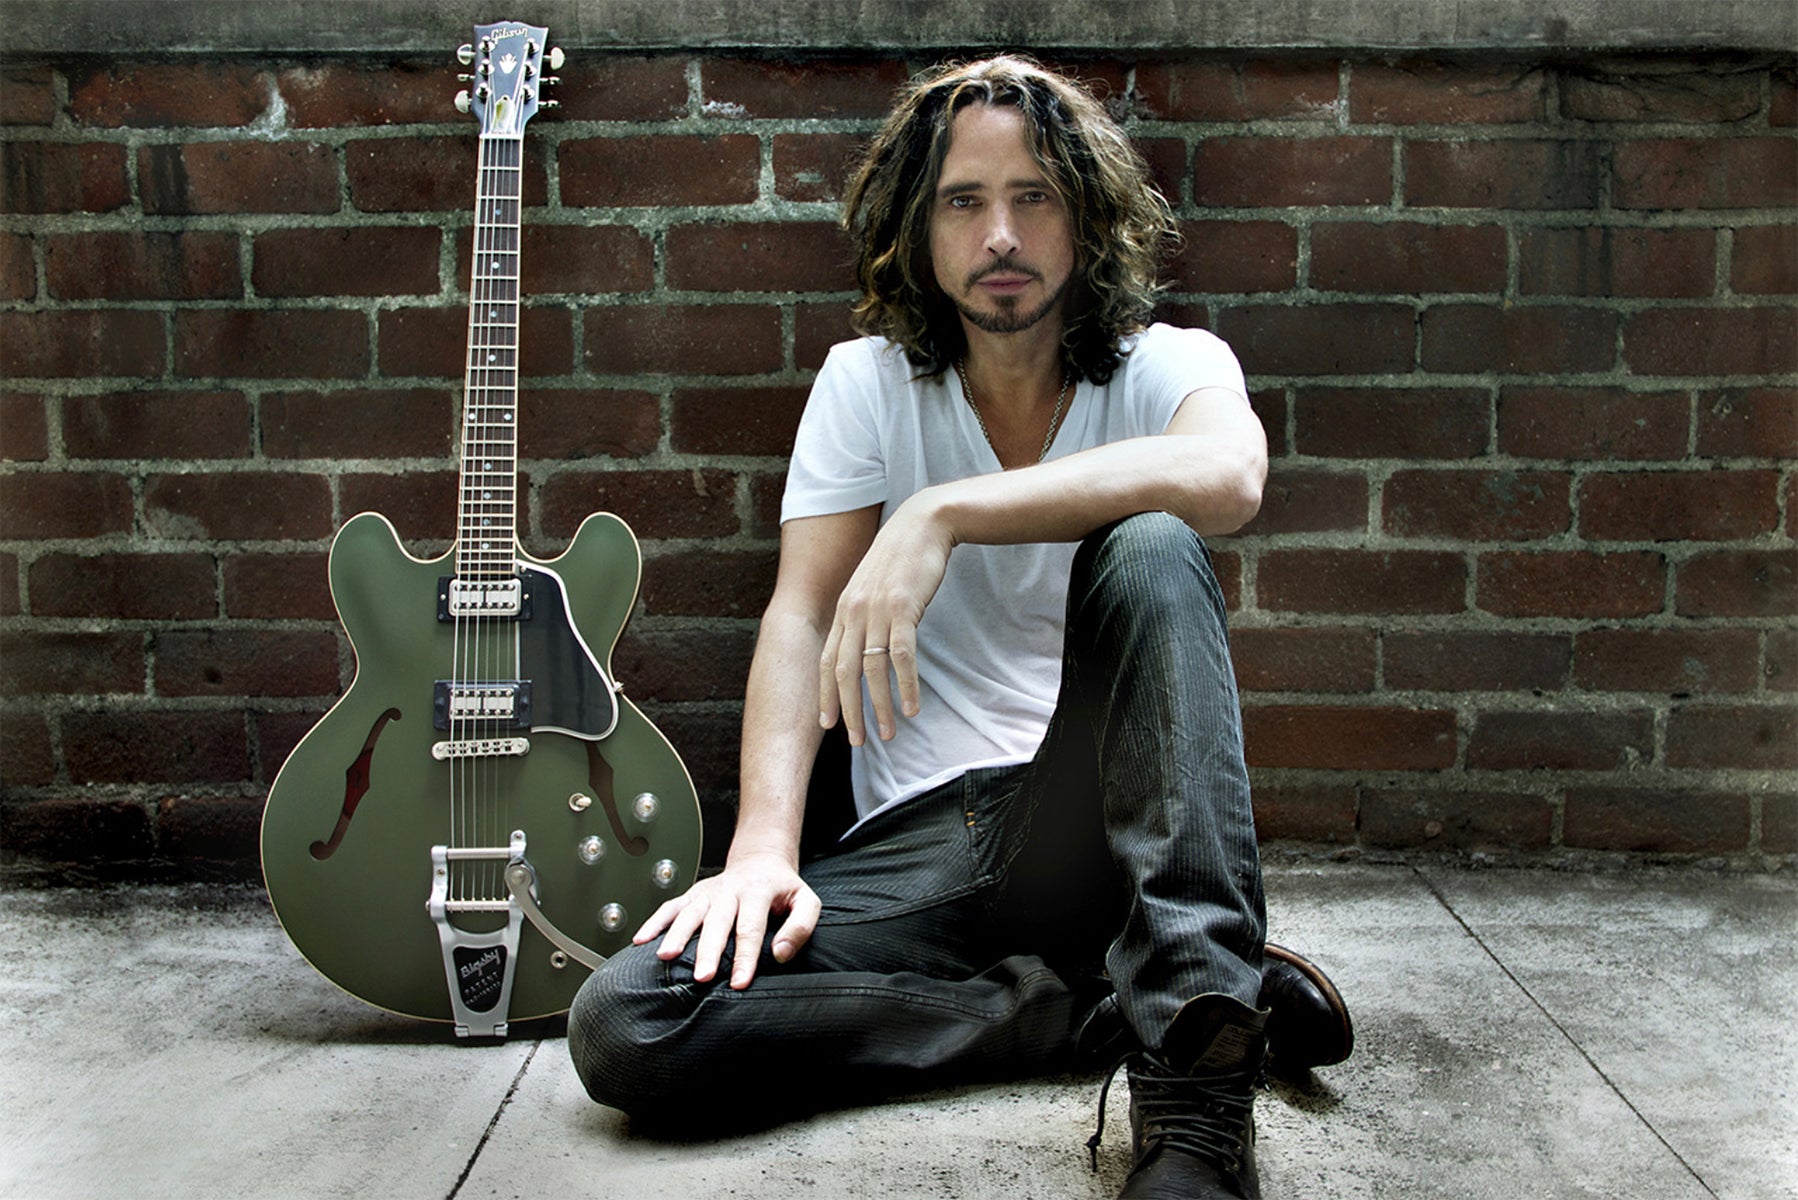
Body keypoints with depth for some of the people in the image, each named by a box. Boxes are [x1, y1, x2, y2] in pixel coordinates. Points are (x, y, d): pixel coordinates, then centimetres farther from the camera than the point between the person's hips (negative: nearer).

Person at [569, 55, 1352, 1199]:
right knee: (622, 1024, -23)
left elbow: (1227, 478, -24)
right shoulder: (868, 382, 9)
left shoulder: (1170, 366, 3)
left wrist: (941, 514, -30)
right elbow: (803, 613, -3)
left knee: (1148, 550, -31)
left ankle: (1197, 1069, -35)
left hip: (1097, 826, -2)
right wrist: (762, 847, -18)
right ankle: (1133, 1004, -16)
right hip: (920, 840, 3)